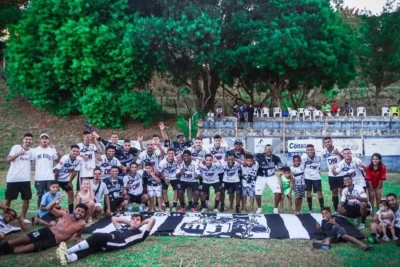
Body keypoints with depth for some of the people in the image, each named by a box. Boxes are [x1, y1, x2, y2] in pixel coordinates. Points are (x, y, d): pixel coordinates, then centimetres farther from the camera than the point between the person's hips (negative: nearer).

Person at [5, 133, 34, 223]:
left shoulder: (32, 151, 8)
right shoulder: (16, 147, -4)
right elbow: (8, 159, -10)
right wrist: (19, 154, -25)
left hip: (25, 179, 4)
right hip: (13, 178, -3)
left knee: (26, 199, 4)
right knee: (8, 199, 7)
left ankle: (23, 217, 17)